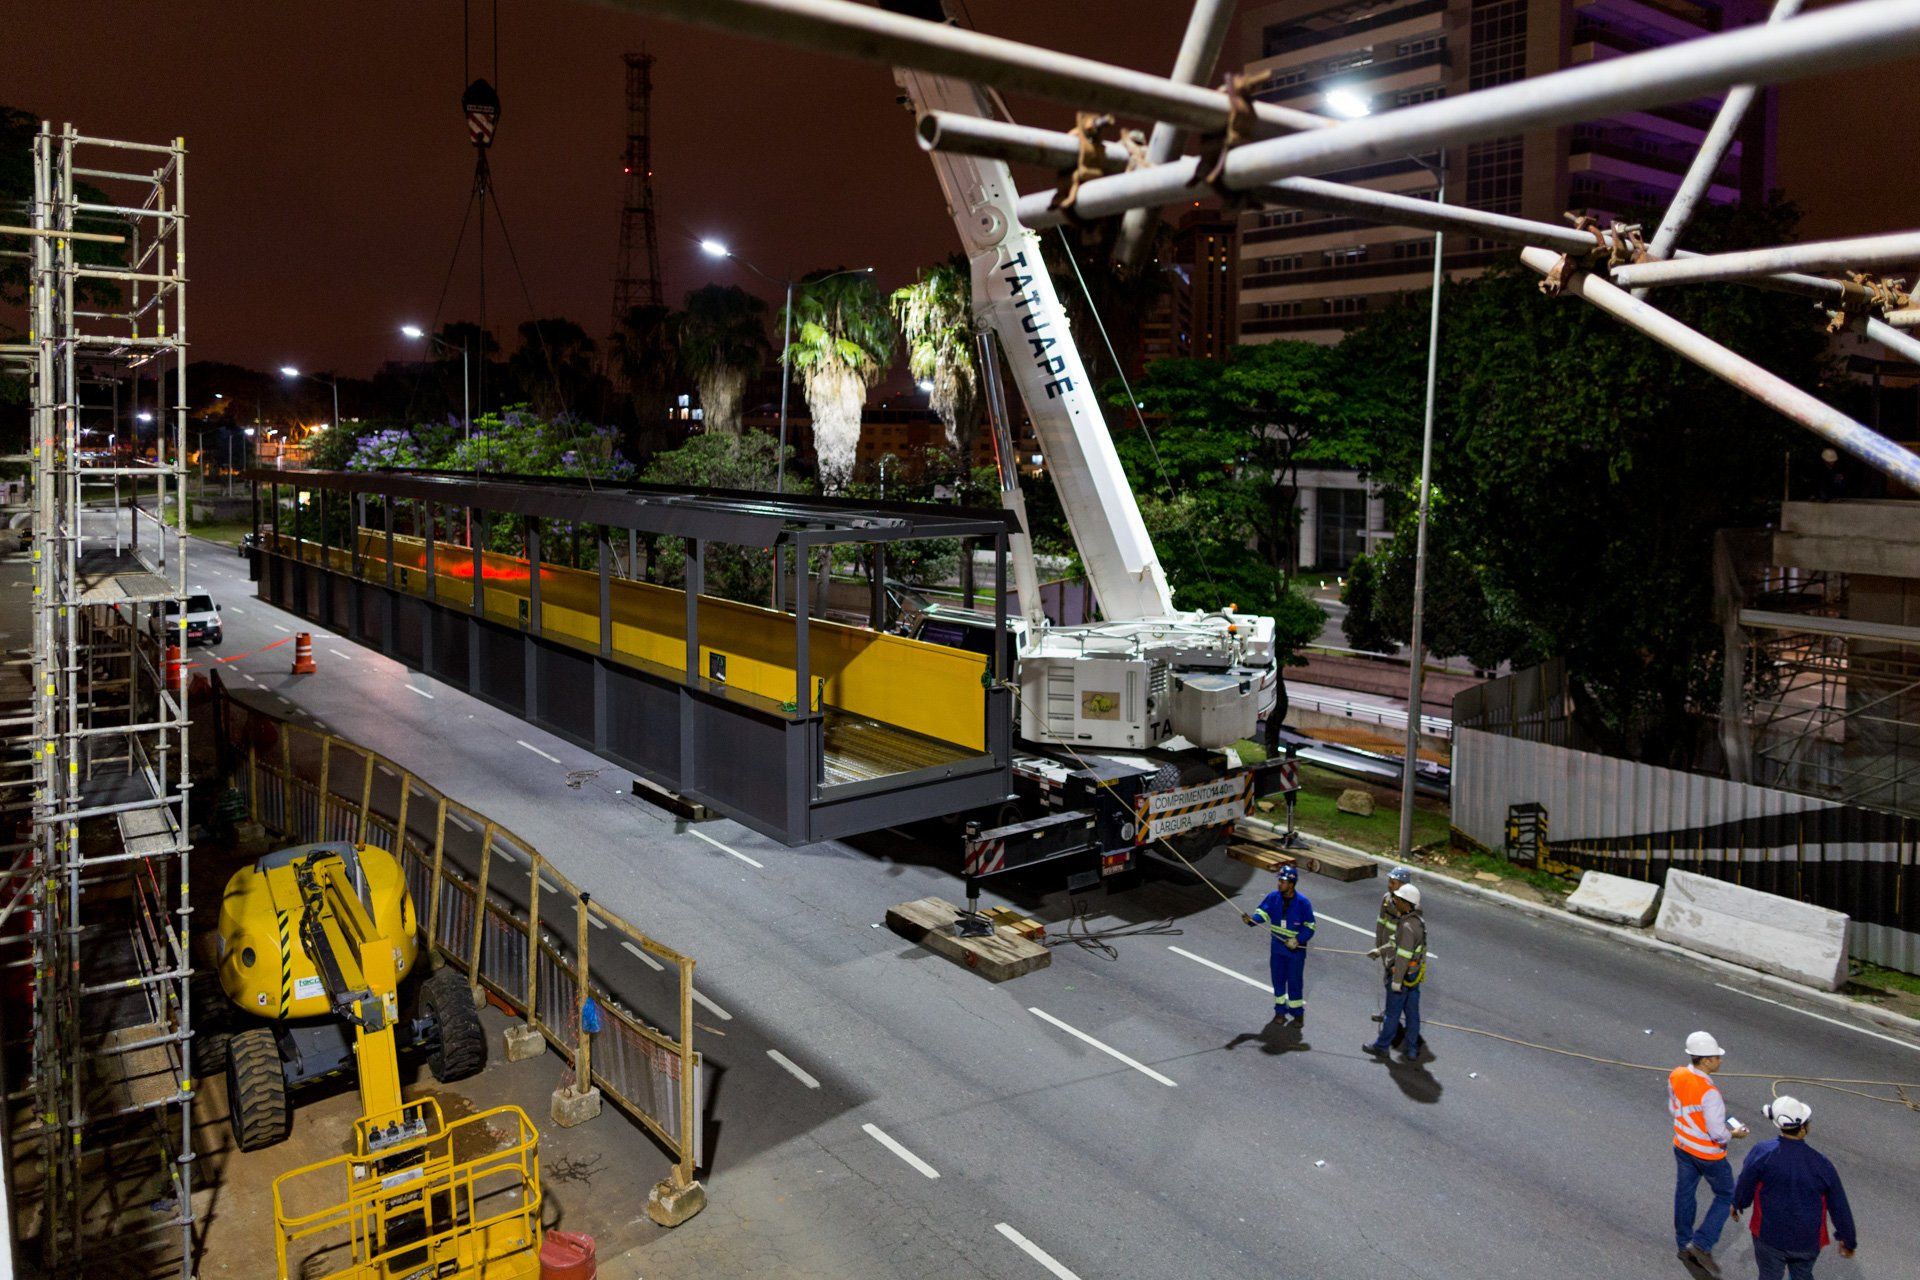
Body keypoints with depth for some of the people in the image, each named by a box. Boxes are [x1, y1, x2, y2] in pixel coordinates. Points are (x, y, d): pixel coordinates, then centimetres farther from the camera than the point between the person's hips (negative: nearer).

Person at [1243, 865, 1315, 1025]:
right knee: (1278, 978, 12)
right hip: (1278, 945, 4)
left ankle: (1298, 1013, 23)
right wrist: (1252, 919, -33)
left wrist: (1298, 940, -25)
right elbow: (1263, 912, -12)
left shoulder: (1302, 902, -18)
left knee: (1295, 980, 5)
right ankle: (1280, 1010, 29)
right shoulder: (1273, 897, -7)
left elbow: (1310, 926, -12)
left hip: (1296, 948, -4)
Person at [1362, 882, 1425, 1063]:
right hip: (1414, 974, 8)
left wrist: (1396, 980, -19)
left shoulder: (1407, 926, -27)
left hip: (1402, 975, -8)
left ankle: (1382, 1046, 23)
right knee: (1411, 1012, 14)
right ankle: (1411, 1050, 22)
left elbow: (1403, 956, -25)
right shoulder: (1417, 921, 3)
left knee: (1392, 1013, 8)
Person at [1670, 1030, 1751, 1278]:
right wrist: (1734, 1134, -7)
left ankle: (1684, 1244, 36)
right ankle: (1702, 1244, 12)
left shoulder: (1675, 1076, -10)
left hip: (1682, 1147, 6)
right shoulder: (1709, 1092, -32)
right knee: (1725, 1195, 16)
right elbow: (1717, 1133, -26)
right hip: (1708, 1154, -6)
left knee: (1684, 1194, 20)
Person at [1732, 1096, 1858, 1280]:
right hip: (1807, 1241, 2)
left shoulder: (1761, 1153, -21)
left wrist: (1737, 1204, 15)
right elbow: (1839, 1206, -5)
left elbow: (1744, 1186, -8)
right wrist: (1848, 1240, 12)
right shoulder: (1821, 1164, -17)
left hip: (1769, 1237, -1)